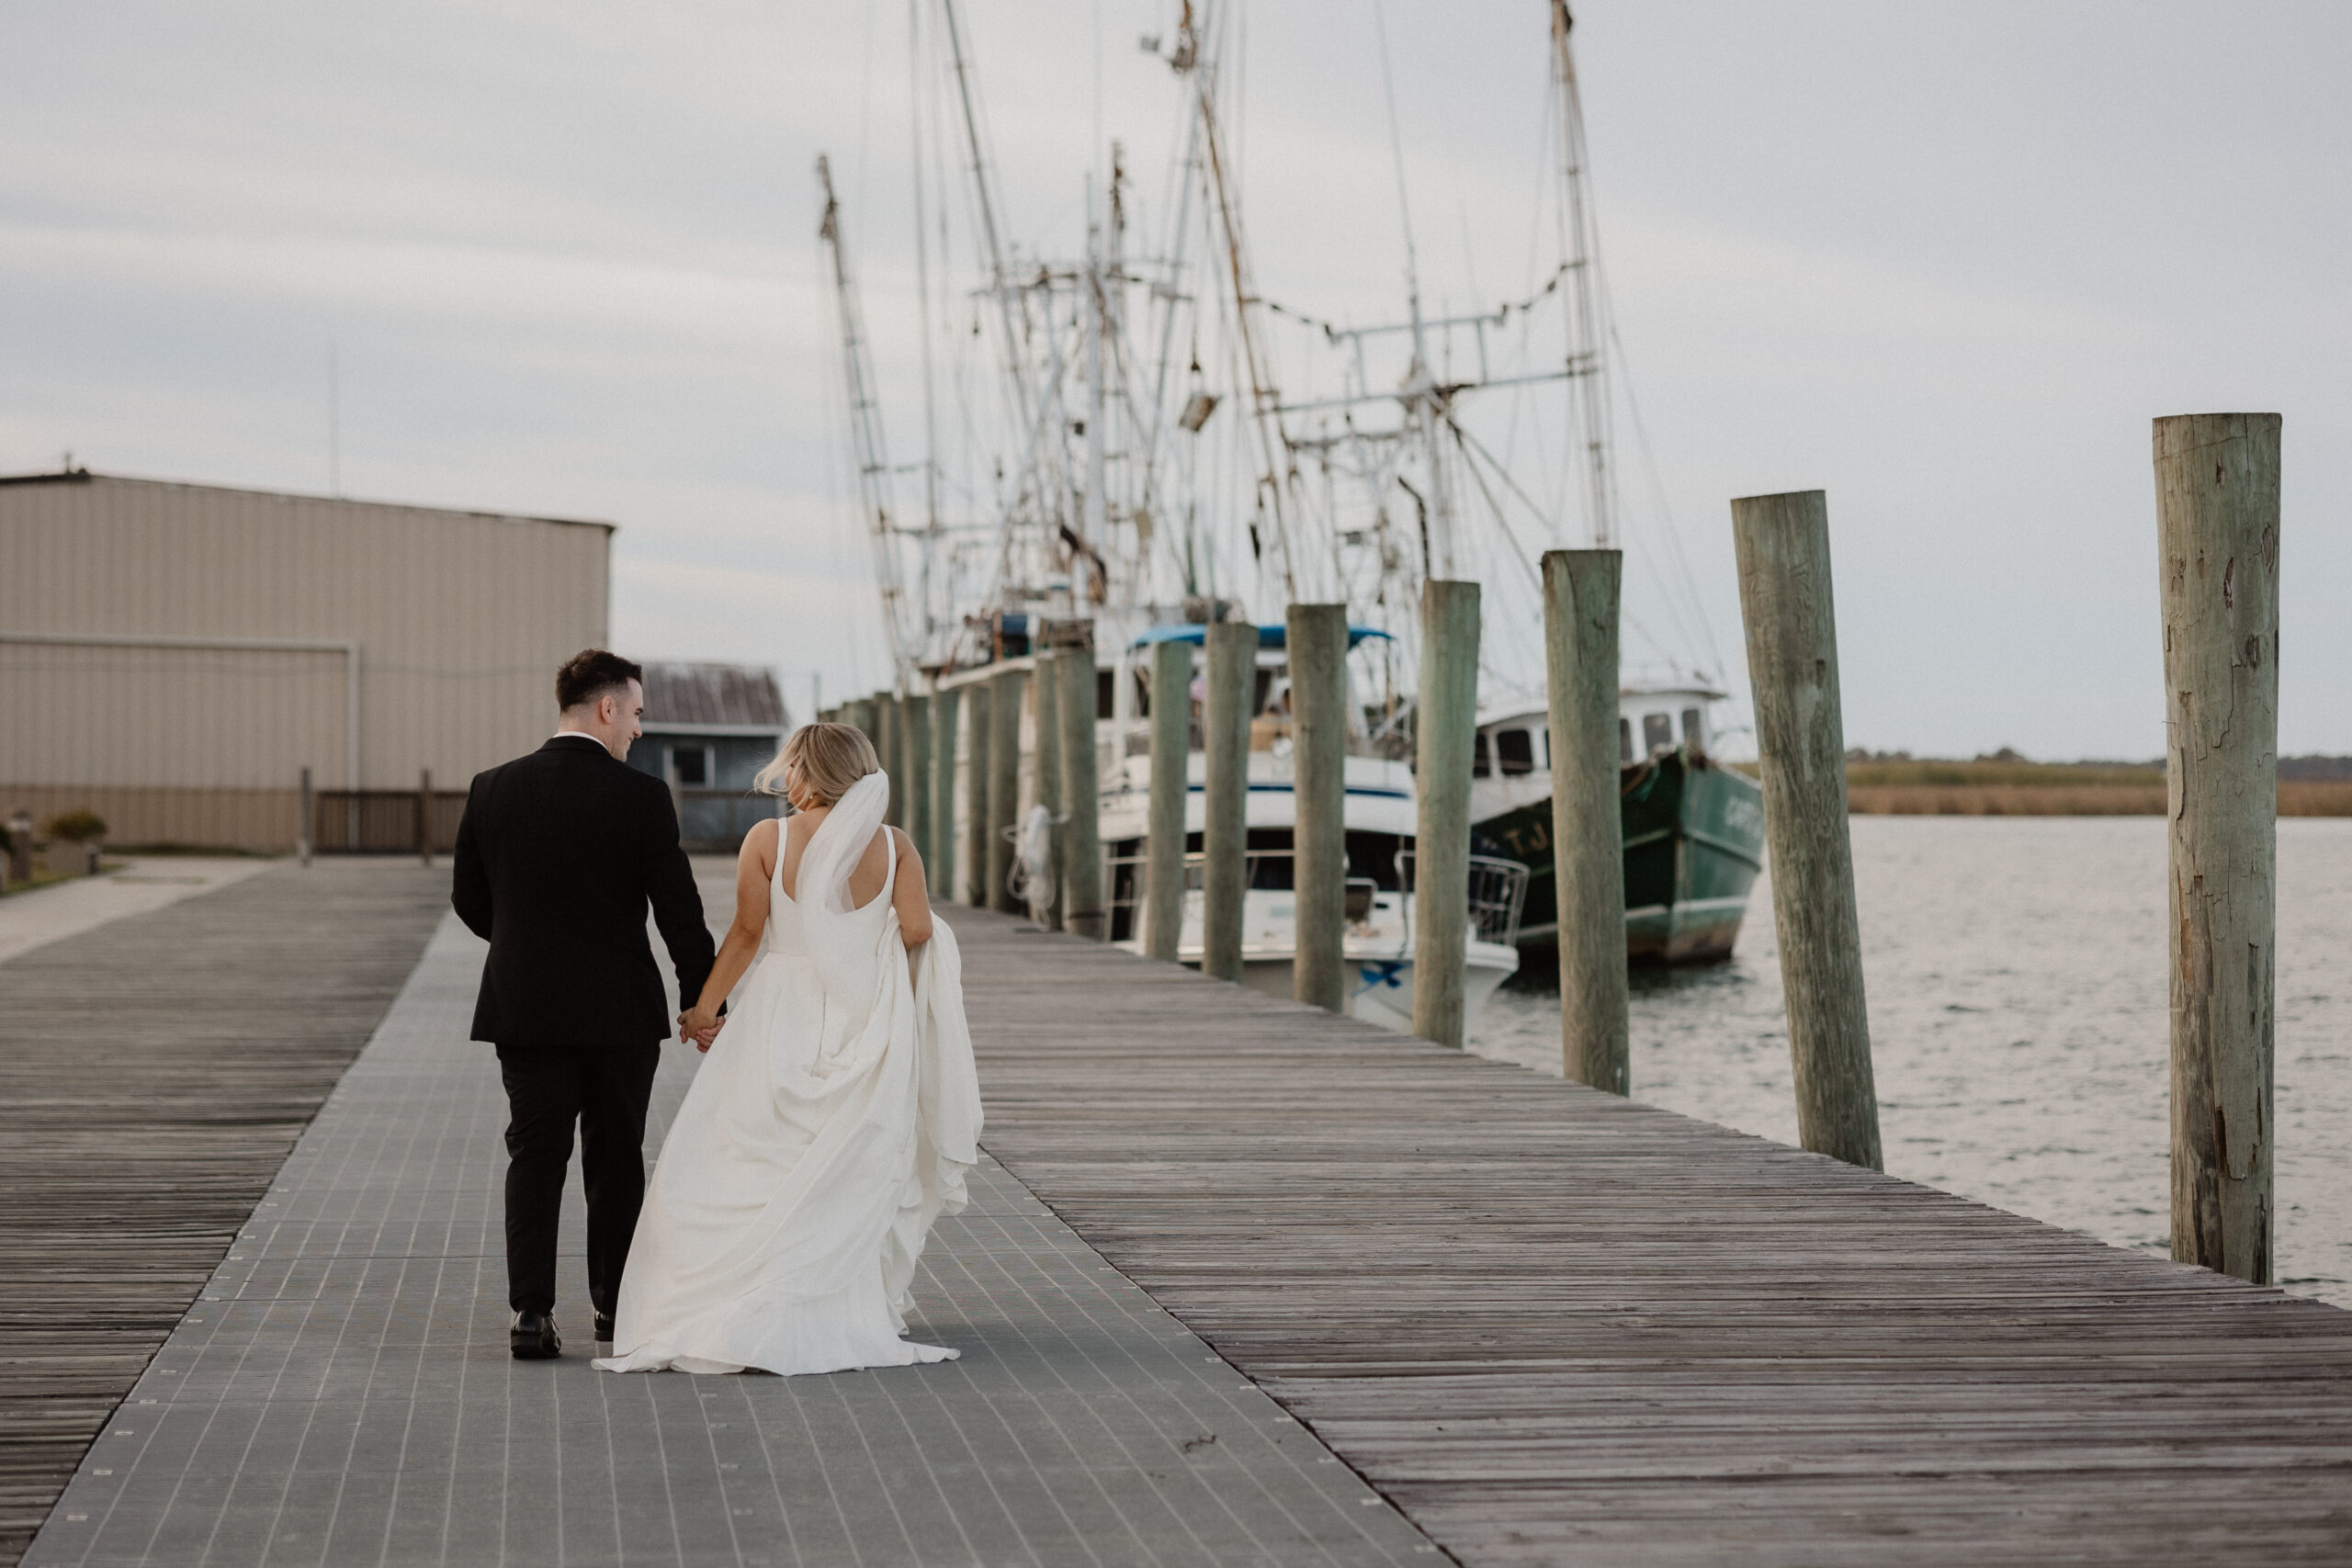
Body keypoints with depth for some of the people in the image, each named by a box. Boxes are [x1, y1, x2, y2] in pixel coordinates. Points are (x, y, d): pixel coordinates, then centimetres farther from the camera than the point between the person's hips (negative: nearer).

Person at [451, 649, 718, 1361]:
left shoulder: (493, 789, -1)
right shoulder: (641, 796, -11)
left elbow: (469, 900, 7)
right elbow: (679, 907, -9)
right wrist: (702, 999, 2)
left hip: (523, 1005, 2)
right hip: (620, 1008, -2)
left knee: (534, 1155, 4)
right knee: (616, 1157, 13)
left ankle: (532, 1312, -7)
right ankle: (615, 1303, 22)